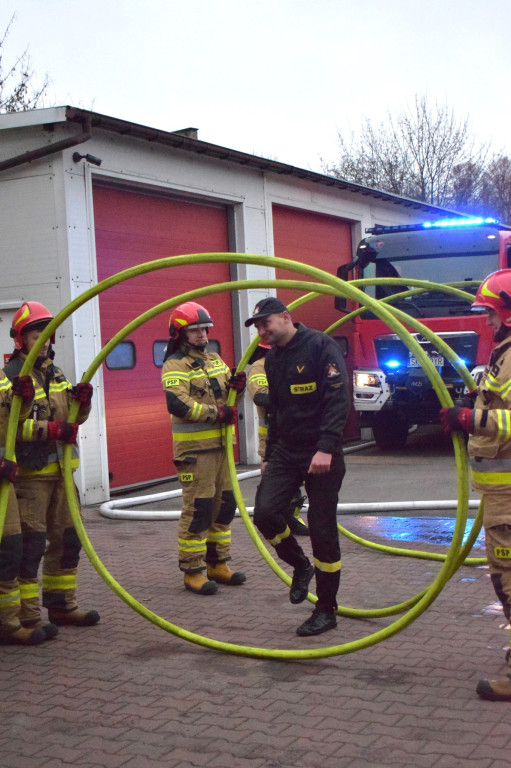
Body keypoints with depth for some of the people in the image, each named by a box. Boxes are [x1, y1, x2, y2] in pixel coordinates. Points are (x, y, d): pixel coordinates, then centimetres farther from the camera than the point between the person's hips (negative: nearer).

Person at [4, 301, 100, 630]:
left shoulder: (55, 374, 15)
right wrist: (51, 429, -25)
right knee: (31, 544, -6)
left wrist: (82, 400, -2)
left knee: (67, 539, 13)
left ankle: (62, 605, 25)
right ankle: (27, 615, 2)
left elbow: (74, 418, 19)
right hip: (29, 473, -8)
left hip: (60, 470, 8)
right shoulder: (11, 376, -9)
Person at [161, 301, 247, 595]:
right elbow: (177, 403, -22)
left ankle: (217, 564, 24)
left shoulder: (215, 359, 16)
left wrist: (238, 385, -4)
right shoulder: (175, 365, -8)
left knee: (225, 504, 12)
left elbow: (229, 394, 19)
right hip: (194, 447, -8)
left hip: (221, 444, 8)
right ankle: (193, 571, 2)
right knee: (198, 509, -7)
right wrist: (217, 413, -21)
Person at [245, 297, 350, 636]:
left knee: (323, 531, 0)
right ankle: (301, 565, 17)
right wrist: (270, 455, 22)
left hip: (321, 455, -6)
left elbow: (339, 398, -18)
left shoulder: (320, 346, -11)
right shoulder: (273, 358, 14)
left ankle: (326, 611, 14)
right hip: (286, 451, 6)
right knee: (265, 512, -12)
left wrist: (326, 447, -27)